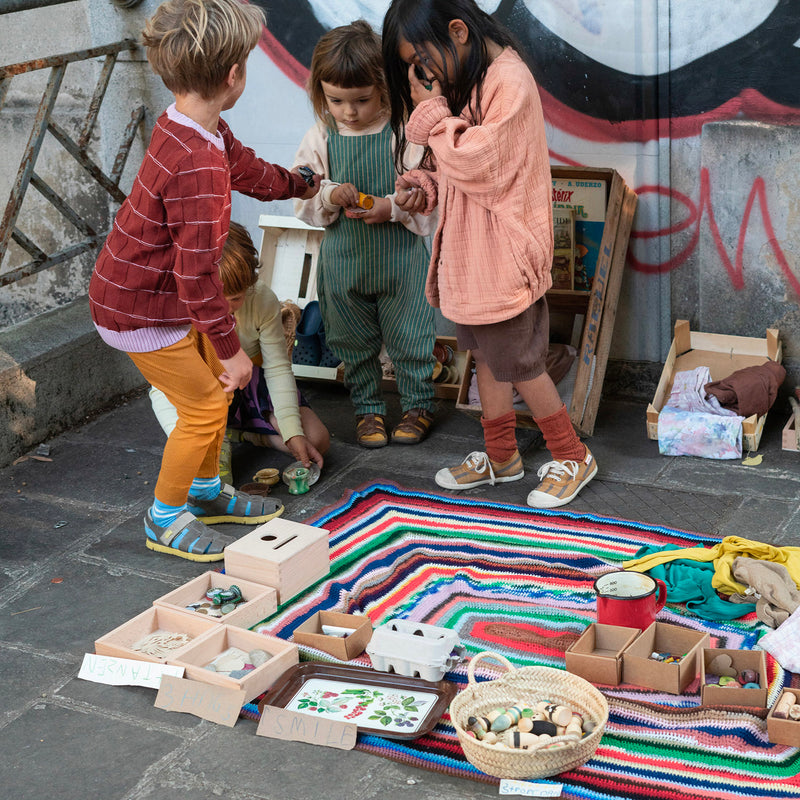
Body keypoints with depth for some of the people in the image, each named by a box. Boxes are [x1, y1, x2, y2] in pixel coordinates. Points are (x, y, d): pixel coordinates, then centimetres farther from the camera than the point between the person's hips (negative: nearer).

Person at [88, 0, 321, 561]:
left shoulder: (190, 126, -2)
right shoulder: (198, 167, -34)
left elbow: (250, 172, 18)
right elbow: (197, 273, -31)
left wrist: (309, 185, 33)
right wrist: (231, 349, -21)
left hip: (160, 289, 10)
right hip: (139, 311, -9)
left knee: (216, 381, 18)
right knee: (206, 404, 2)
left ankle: (206, 491, 37)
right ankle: (166, 520, 20)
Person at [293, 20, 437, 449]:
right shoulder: (319, 139, -4)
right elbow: (302, 199, 1)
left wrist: (390, 207, -24)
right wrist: (329, 196, -19)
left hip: (399, 255, -3)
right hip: (343, 257, 3)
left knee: (408, 336, 10)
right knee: (354, 341, 15)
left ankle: (417, 405, 31)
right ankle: (367, 408, 34)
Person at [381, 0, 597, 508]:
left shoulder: (508, 81, -21)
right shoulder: (465, 81, 9)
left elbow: (482, 166, -25)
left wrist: (433, 111, -20)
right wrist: (427, 184, 0)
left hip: (503, 253, -9)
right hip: (471, 252, 9)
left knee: (519, 363, 3)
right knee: (488, 356, 18)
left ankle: (573, 457, 20)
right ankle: (501, 457, 33)